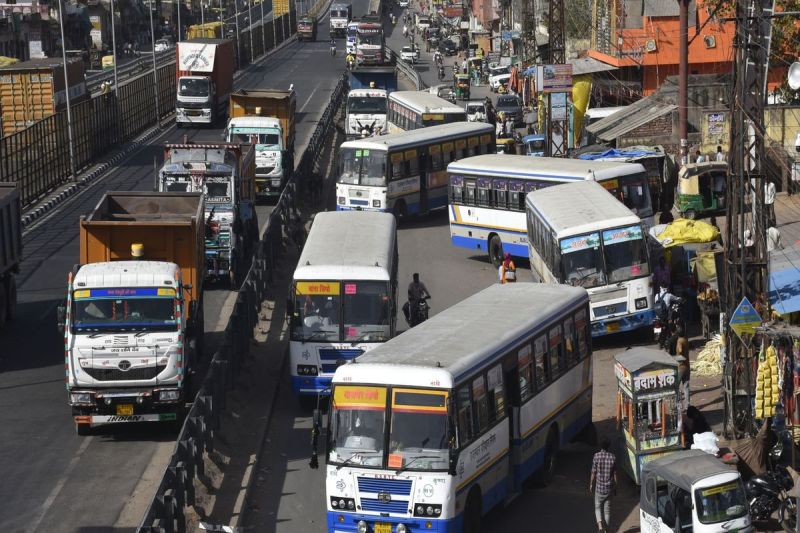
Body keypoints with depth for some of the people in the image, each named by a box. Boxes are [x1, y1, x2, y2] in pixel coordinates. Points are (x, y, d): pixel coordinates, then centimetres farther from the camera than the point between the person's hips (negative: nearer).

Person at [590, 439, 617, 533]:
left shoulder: (596, 456, -11)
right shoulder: (613, 457, -6)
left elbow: (593, 473, -6)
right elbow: (615, 474, -1)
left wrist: (591, 485, 7)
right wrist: (615, 486, 12)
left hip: (599, 487, -1)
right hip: (609, 487, 1)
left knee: (598, 508, 12)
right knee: (607, 510, 12)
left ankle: (600, 524, -11)